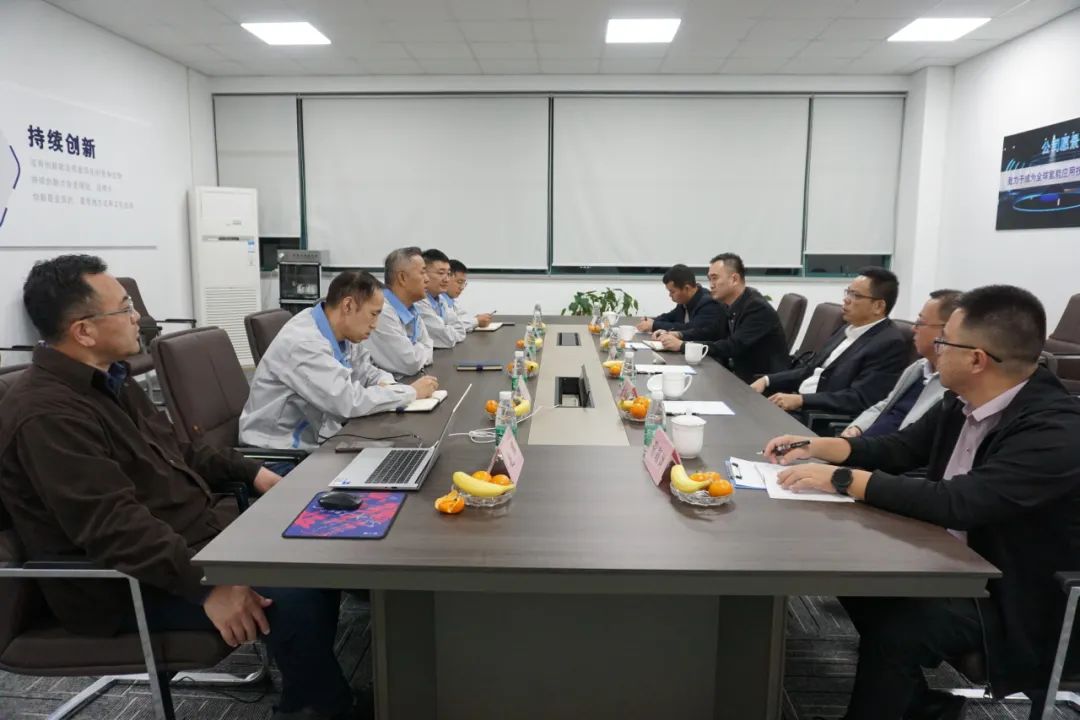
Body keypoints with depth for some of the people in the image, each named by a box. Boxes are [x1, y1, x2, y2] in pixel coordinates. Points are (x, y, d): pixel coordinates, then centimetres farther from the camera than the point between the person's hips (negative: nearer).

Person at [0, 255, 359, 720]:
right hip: (133, 583, -10)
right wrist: (207, 585, -35)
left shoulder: (109, 378, 9)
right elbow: (115, 529, -32)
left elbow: (171, 451, 20)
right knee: (295, 595, -25)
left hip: (194, 532, 10)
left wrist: (250, 472, 11)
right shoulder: (47, 416, -24)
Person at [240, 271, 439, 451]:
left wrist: (387, 385, -10)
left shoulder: (340, 331, 0)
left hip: (317, 440, 8)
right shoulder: (304, 343, -26)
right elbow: (351, 401, -29)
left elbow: (365, 371, 13)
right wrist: (412, 392, -18)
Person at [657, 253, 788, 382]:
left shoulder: (758, 308, -22)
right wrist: (679, 335, -3)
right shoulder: (728, 304, 1)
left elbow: (732, 347, -28)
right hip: (737, 373, 7)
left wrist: (682, 345, -28)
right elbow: (714, 331, 15)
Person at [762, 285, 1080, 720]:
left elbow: (955, 502, -36)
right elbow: (899, 449, 9)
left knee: (894, 631, -25)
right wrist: (815, 447, -4)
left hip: (1014, 598, -8)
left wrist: (839, 479, -31)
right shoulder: (963, 402, -3)